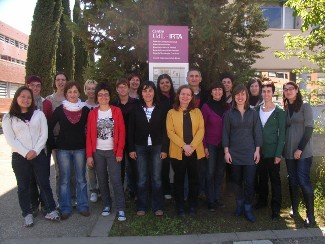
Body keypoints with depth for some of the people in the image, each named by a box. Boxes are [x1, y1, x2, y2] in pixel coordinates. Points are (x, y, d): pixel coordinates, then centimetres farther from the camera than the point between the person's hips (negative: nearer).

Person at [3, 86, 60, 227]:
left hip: (39, 155, 1)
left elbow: (44, 134, 1)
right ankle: (27, 214, 19)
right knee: (23, 186, 8)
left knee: (44, 183, 4)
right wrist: (26, 153, -13)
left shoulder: (39, 114, 7)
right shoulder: (8, 117, 3)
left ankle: (51, 211, 14)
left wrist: (35, 151, -11)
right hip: (20, 157, 0)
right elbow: (10, 139, -4)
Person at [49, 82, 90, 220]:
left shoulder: (85, 110, -1)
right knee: (64, 180, 6)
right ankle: (65, 208, 17)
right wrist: (53, 144, -1)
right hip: (63, 149, 0)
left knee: (81, 179, 9)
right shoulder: (59, 110, -2)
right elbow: (50, 127, 3)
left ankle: (83, 206, 21)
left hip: (80, 148, 1)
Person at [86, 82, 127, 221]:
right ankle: (106, 205, 26)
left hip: (112, 151, -2)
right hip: (98, 152, 2)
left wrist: (119, 151, -8)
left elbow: (122, 132, -3)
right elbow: (89, 135, 2)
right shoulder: (92, 113, 3)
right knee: (102, 180, 11)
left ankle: (121, 209, 4)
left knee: (116, 180, -4)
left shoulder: (116, 111, -1)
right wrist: (89, 155, -2)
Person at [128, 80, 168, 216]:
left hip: (157, 147, 0)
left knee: (156, 178, 5)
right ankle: (141, 207, 19)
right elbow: (131, 131, 2)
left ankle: (158, 206, 18)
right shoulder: (136, 110, 2)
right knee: (141, 179, 6)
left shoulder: (160, 110, 2)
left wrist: (164, 149, -4)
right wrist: (131, 149, -3)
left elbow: (164, 130, 1)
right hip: (140, 148, 0)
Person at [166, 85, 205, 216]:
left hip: (195, 151, 2)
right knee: (179, 179, 7)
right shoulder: (171, 113, 3)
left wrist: (192, 146, -14)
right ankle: (179, 206, 19)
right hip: (178, 151, -1)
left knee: (194, 179, 8)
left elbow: (201, 130, -1)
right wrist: (184, 146, -16)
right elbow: (170, 132, -5)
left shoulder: (197, 112, 8)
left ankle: (193, 206, 23)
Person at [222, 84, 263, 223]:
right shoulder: (229, 114, 3)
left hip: (250, 153, 0)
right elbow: (225, 133, 2)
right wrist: (226, 151, -4)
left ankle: (248, 209, 11)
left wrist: (257, 150, -2)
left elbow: (257, 132, 5)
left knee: (249, 182, -3)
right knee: (237, 180, 9)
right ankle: (239, 205, 26)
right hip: (234, 153, 0)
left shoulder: (253, 113, 5)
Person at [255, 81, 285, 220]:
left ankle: (276, 208, 12)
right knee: (261, 177, 15)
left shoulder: (279, 112, -5)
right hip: (259, 151, 4)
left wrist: (278, 154, -12)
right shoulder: (256, 110, 6)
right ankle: (262, 200, 32)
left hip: (272, 151, -4)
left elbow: (282, 134, -7)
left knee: (275, 179, 3)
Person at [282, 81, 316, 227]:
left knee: (304, 181, -8)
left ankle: (310, 215, 1)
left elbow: (309, 128, -9)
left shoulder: (305, 106, -3)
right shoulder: (285, 109, 10)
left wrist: (300, 148, -14)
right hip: (289, 151, 4)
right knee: (292, 180, 9)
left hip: (303, 151, -4)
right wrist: (283, 148, 3)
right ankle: (294, 209, 22)